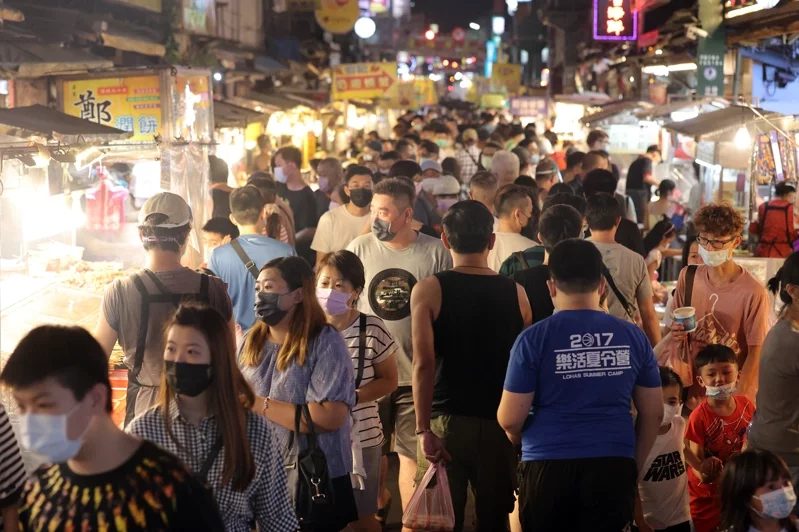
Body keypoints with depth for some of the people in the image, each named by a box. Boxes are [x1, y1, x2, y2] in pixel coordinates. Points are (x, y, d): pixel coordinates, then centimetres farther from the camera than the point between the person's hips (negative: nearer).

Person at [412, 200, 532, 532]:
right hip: (499, 423, 2)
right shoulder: (516, 293, 1)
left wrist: (423, 429, -12)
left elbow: (424, 362, -14)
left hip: (446, 420, -2)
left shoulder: (429, 290, -6)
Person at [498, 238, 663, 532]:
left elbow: (510, 420, -5)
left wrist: (519, 440, 17)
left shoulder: (533, 339, -7)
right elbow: (653, 413, 7)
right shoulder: (633, 337, 2)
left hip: (548, 466, -2)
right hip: (613, 466, 2)